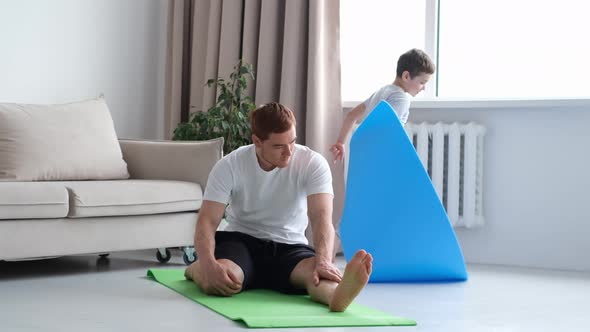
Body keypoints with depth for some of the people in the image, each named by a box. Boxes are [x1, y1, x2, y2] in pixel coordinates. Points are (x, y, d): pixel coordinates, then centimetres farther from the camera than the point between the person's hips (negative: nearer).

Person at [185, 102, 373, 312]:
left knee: (315, 271, -32)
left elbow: (321, 217, -26)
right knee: (216, 280, -31)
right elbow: (207, 222, -17)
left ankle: (337, 295, -62)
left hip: (289, 247, 0)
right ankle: (196, 269, 0)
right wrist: (208, 264, -39)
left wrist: (323, 261, -48)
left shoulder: (313, 163, -14)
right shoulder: (229, 166, -12)